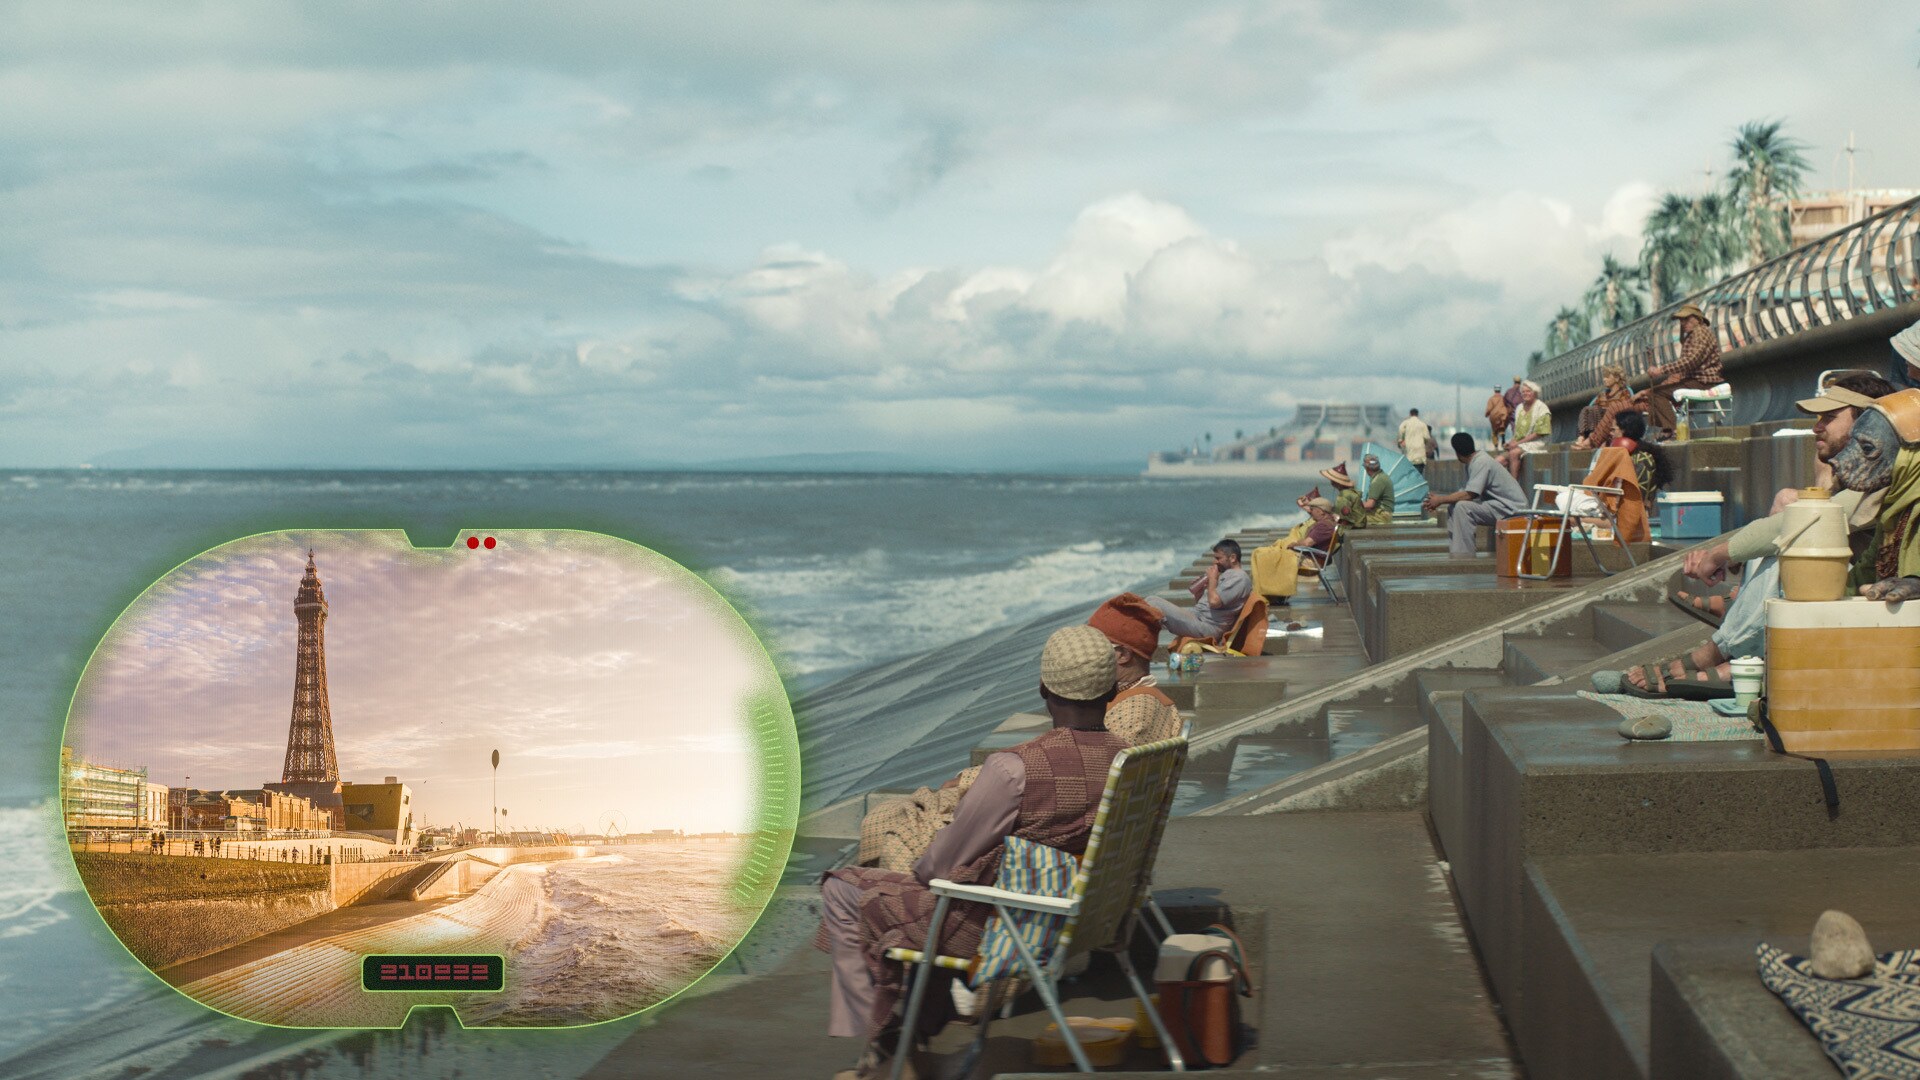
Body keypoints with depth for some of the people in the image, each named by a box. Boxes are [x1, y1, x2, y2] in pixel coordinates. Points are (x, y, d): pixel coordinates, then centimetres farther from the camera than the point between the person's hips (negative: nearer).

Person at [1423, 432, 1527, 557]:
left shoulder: (1481, 462, -20)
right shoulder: (1473, 462, 9)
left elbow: (1469, 495, -25)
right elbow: (1466, 492, 10)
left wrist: (1440, 500, -15)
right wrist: (1436, 502, 0)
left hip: (1511, 507, -10)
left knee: (1462, 507, -25)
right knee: (1453, 507, 4)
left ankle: (1464, 555, -21)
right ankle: (1454, 550, 3)